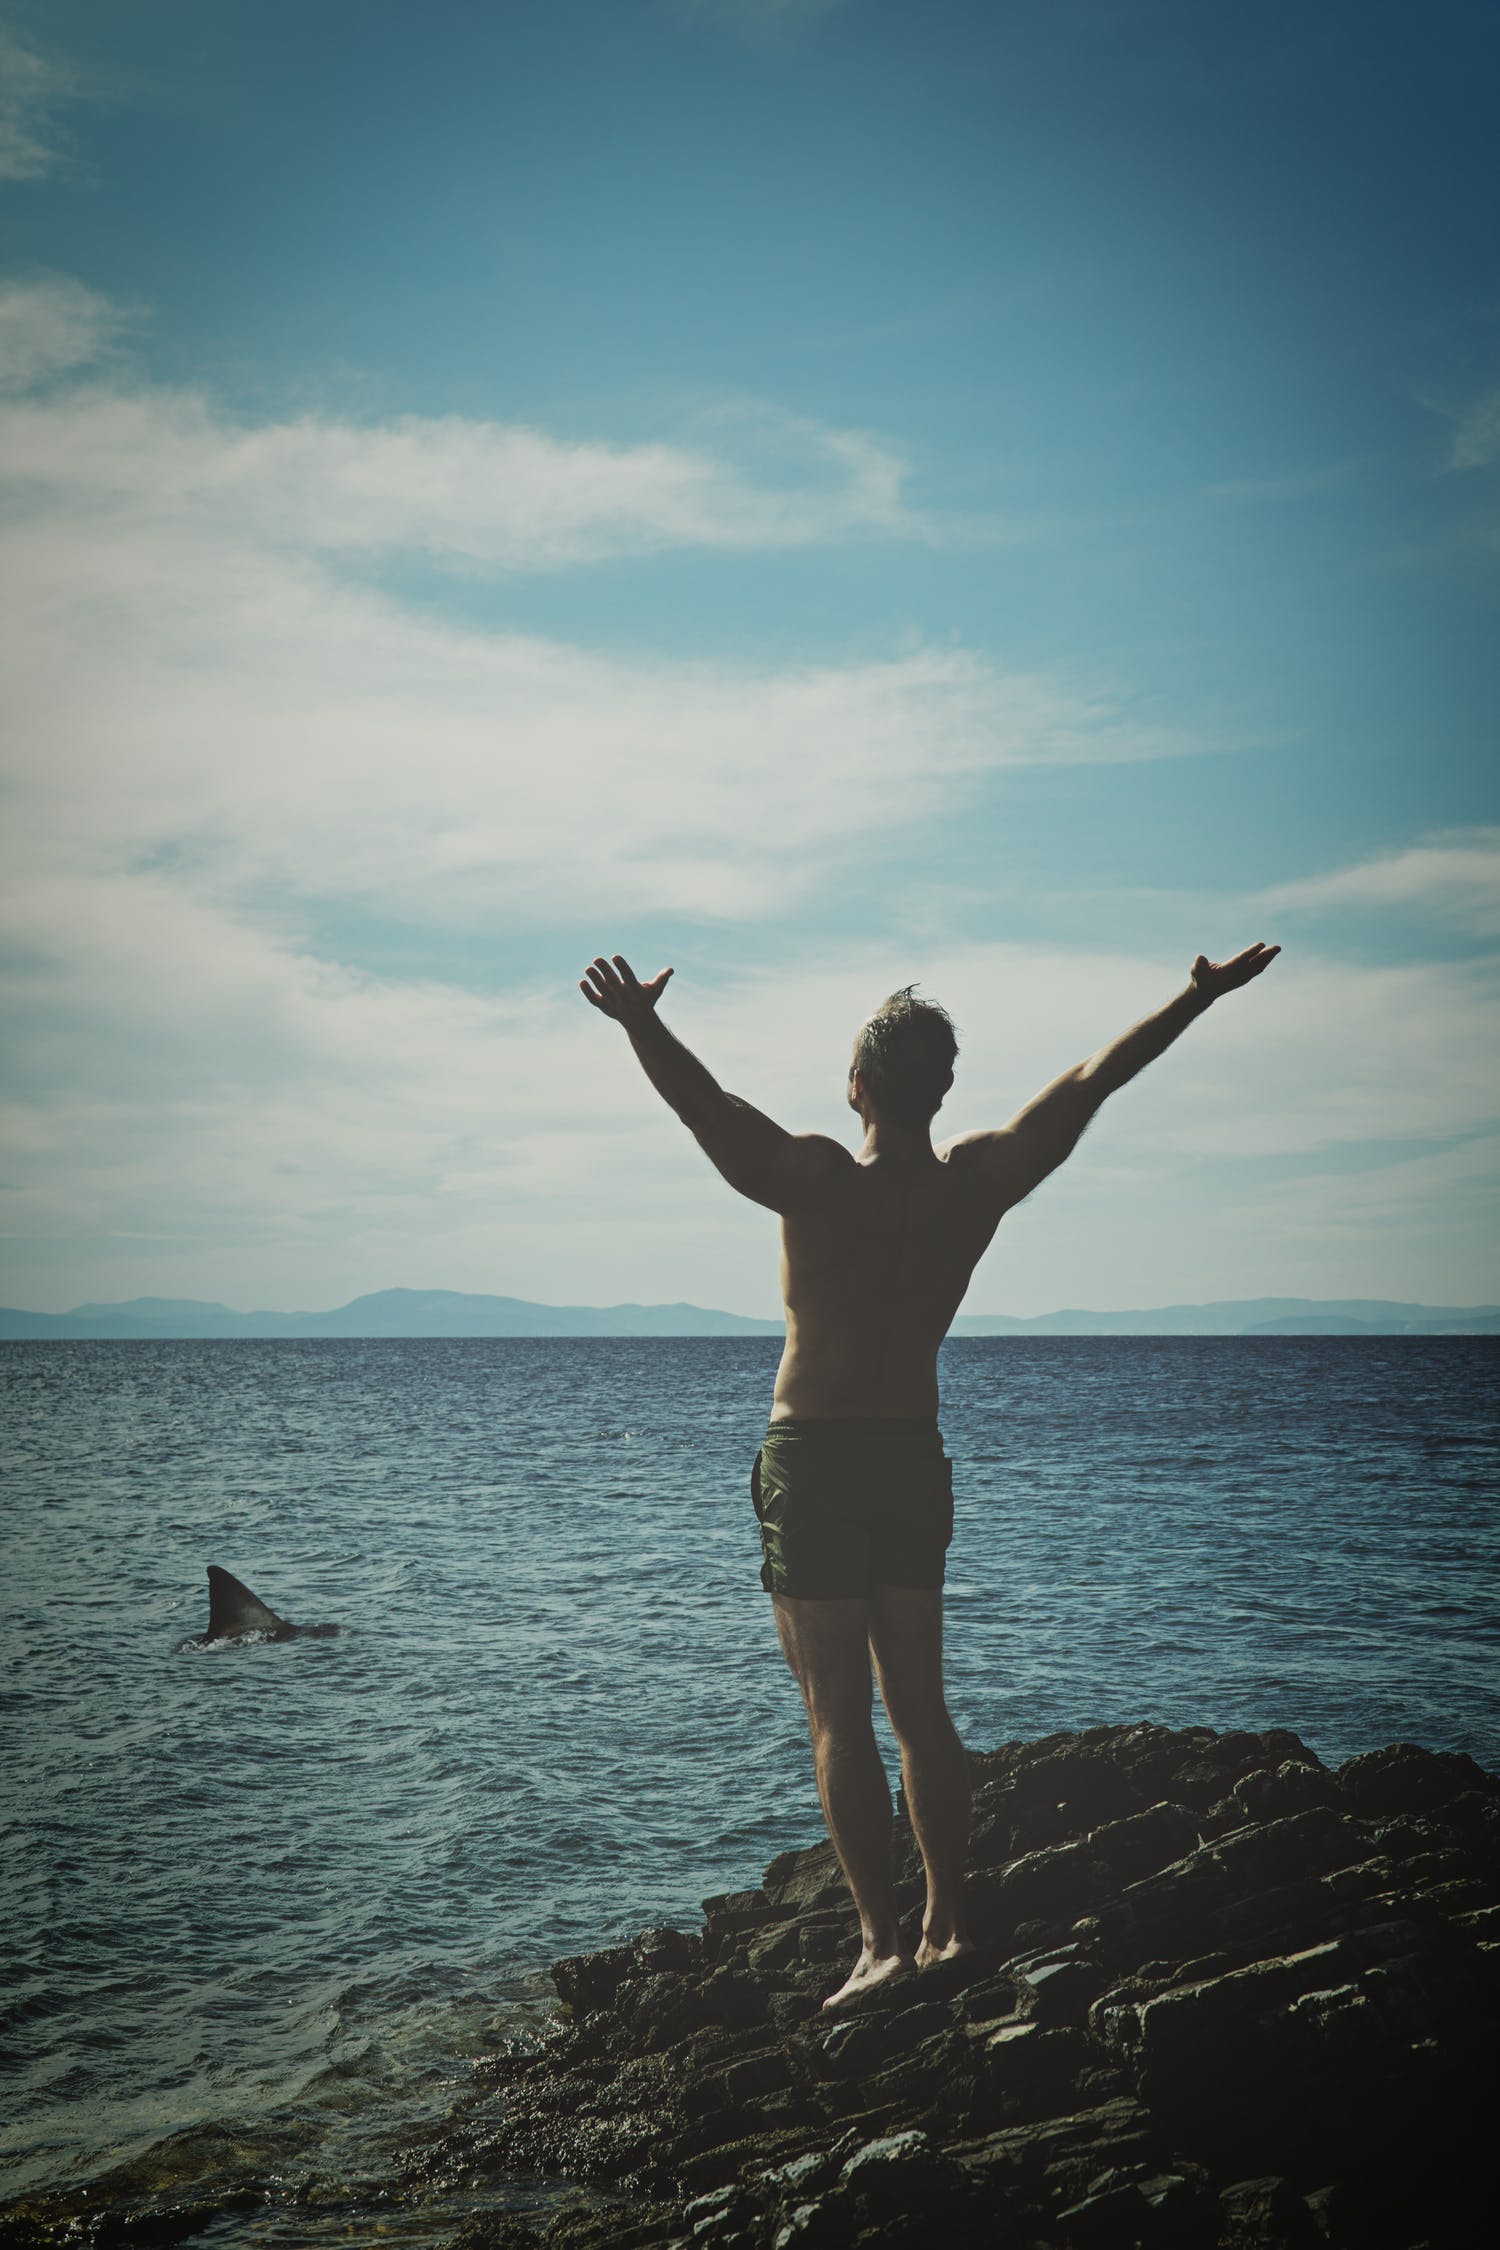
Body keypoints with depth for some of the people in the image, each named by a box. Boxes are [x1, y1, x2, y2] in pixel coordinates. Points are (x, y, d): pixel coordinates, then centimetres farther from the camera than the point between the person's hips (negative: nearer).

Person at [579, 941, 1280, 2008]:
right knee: (920, 1708, 14)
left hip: (812, 1462, -5)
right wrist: (1202, 996, 11)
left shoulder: (822, 1182, -18)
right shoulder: (980, 1182, -5)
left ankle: (884, 1941, -2)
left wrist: (642, 1024, -44)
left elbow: (709, 1109, -34)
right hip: (915, 1457, 5)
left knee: (840, 1717, -1)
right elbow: (1092, 1080, 3)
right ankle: (950, 1922, 17)